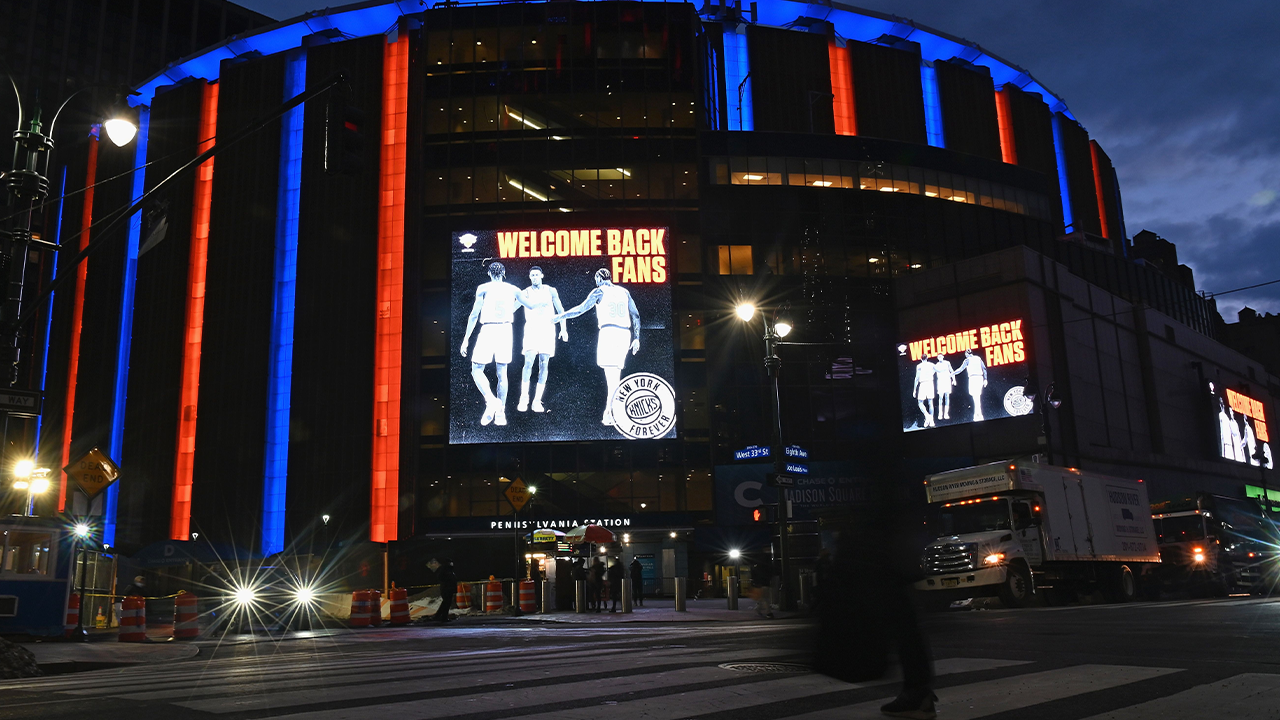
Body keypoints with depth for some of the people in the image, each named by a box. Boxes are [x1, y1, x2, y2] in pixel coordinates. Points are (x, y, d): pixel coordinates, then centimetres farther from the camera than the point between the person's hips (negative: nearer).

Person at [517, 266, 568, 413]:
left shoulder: (551, 291, 9)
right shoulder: (525, 293, 7)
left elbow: (560, 310, 11)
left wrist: (564, 329, 2)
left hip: (547, 330, 1)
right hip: (532, 329, -1)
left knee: (543, 365, -1)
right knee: (528, 362, -15)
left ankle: (537, 401, 2)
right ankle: (524, 398, -7)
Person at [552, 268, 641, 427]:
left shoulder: (599, 291, 6)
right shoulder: (624, 292, 19)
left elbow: (581, 309, 2)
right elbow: (636, 315, 14)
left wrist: (559, 317, 11)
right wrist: (636, 338, 17)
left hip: (608, 331, -5)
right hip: (624, 333, 5)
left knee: (611, 374, -10)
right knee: (616, 372, 11)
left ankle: (610, 414, -17)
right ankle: (609, 410, 14)